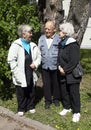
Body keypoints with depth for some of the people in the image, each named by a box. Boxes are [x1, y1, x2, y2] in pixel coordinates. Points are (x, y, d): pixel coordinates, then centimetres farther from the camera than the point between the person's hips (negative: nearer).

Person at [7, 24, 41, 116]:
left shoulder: (33, 45, 5)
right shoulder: (16, 45, -11)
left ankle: (31, 106, 34)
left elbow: (39, 56, 14)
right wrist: (17, 72, -16)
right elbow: (11, 60, -13)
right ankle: (21, 109, 26)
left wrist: (36, 63, -5)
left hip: (31, 73, 4)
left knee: (31, 91, 16)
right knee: (21, 93, 9)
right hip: (21, 75, -4)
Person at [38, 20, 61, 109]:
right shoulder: (41, 38, 5)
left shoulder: (58, 38, -6)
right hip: (45, 66, 3)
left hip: (55, 66, -2)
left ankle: (56, 99, 31)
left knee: (56, 83, 12)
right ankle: (48, 100, 24)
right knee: (46, 84, 9)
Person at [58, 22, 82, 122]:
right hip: (63, 73, 7)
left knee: (74, 92, 1)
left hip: (72, 74, -7)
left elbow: (74, 61, -20)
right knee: (64, 91, 15)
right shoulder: (61, 43, 8)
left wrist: (65, 70, -16)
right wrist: (59, 67, -6)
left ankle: (76, 112, 14)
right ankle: (67, 107, 33)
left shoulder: (73, 44, -16)